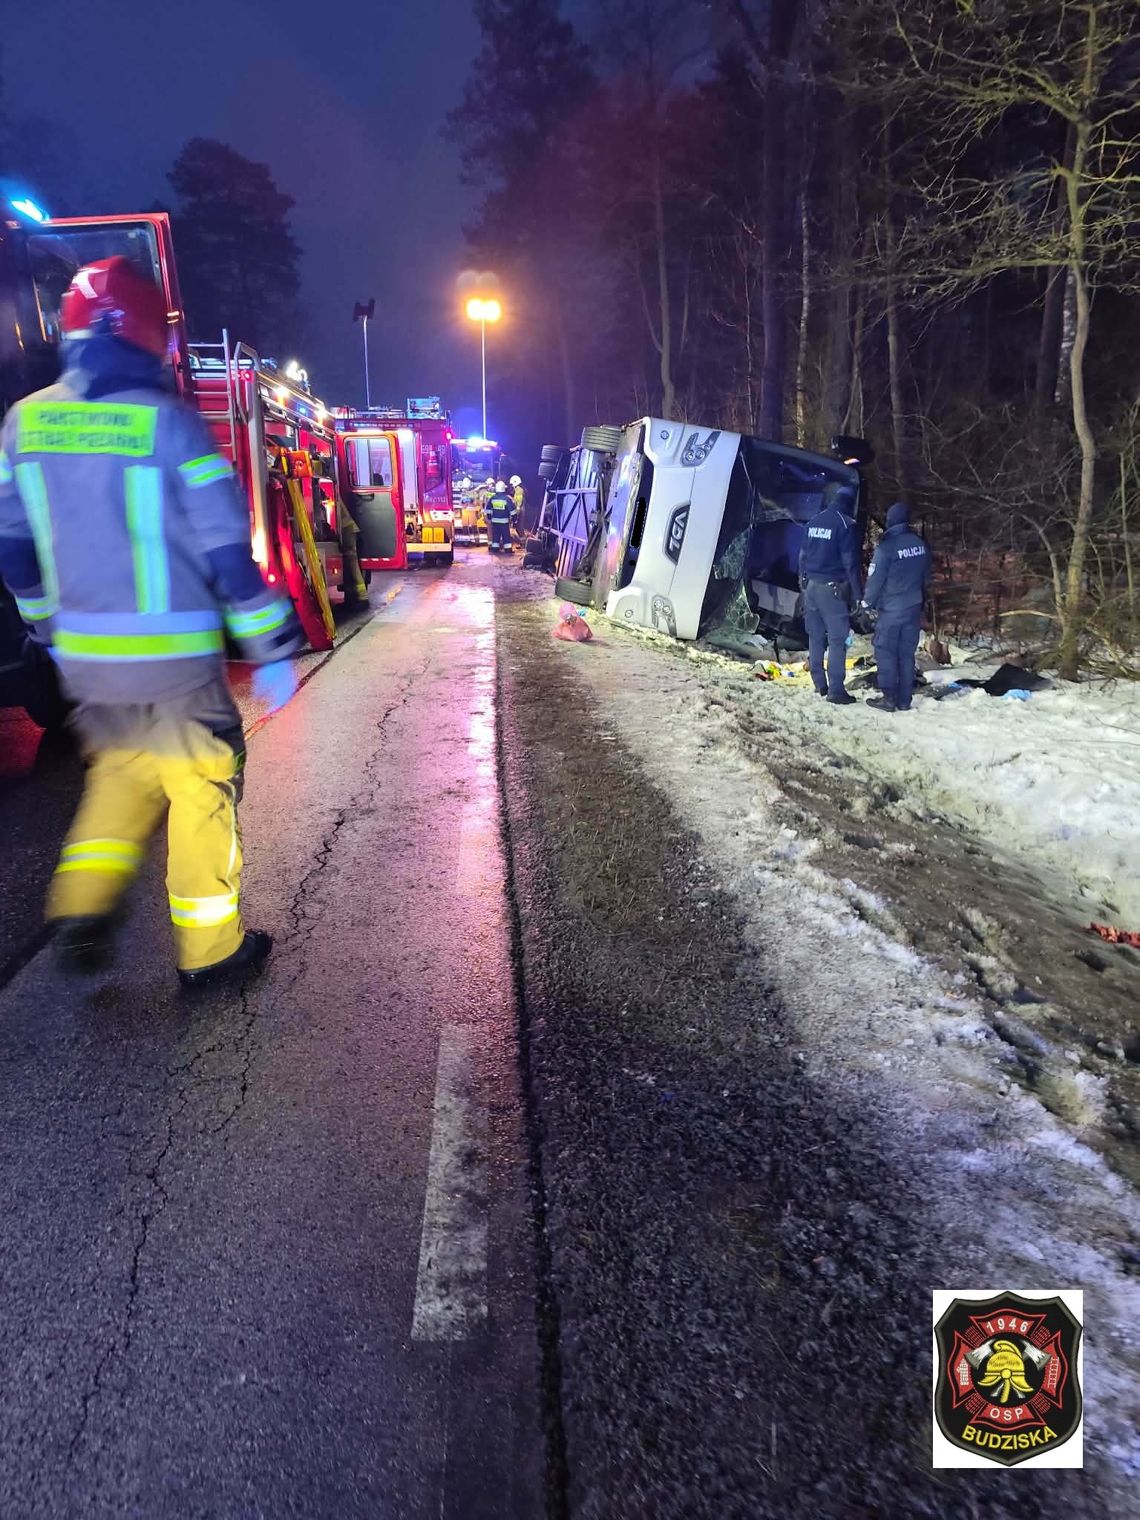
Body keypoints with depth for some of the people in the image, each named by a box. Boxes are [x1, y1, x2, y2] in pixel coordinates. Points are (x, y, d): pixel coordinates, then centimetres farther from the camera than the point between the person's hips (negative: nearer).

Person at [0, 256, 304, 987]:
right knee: (201, 789, 8)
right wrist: (270, 635, -4)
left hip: (81, 655, 5)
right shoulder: (169, 422, -12)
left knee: (119, 773, 26)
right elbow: (225, 548, -13)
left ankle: (82, 908, 17)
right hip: (172, 657, -5)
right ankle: (210, 948, 19)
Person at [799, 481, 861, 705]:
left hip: (811, 586, 7)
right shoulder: (845, 524, -10)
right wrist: (856, 594, -8)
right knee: (837, 638, -4)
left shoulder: (813, 522, 8)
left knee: (815, 636, 12)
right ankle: (836, 690, -5)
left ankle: (820, 684, 19)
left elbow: (803, 555, 12)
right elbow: (850, 562, -12)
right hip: (832, 588, -6)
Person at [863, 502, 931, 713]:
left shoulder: (886, 547, -15)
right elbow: (926, 578, 13)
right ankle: (904, 700, 12)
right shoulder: (920, 544, 3)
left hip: (891, 609, -6)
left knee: (886, 652, 2)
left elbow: (875, 579, -11)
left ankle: (889, 698, 0)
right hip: (914, 608, 6)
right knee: (907, 653, 10)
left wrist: (869, 603, 2)